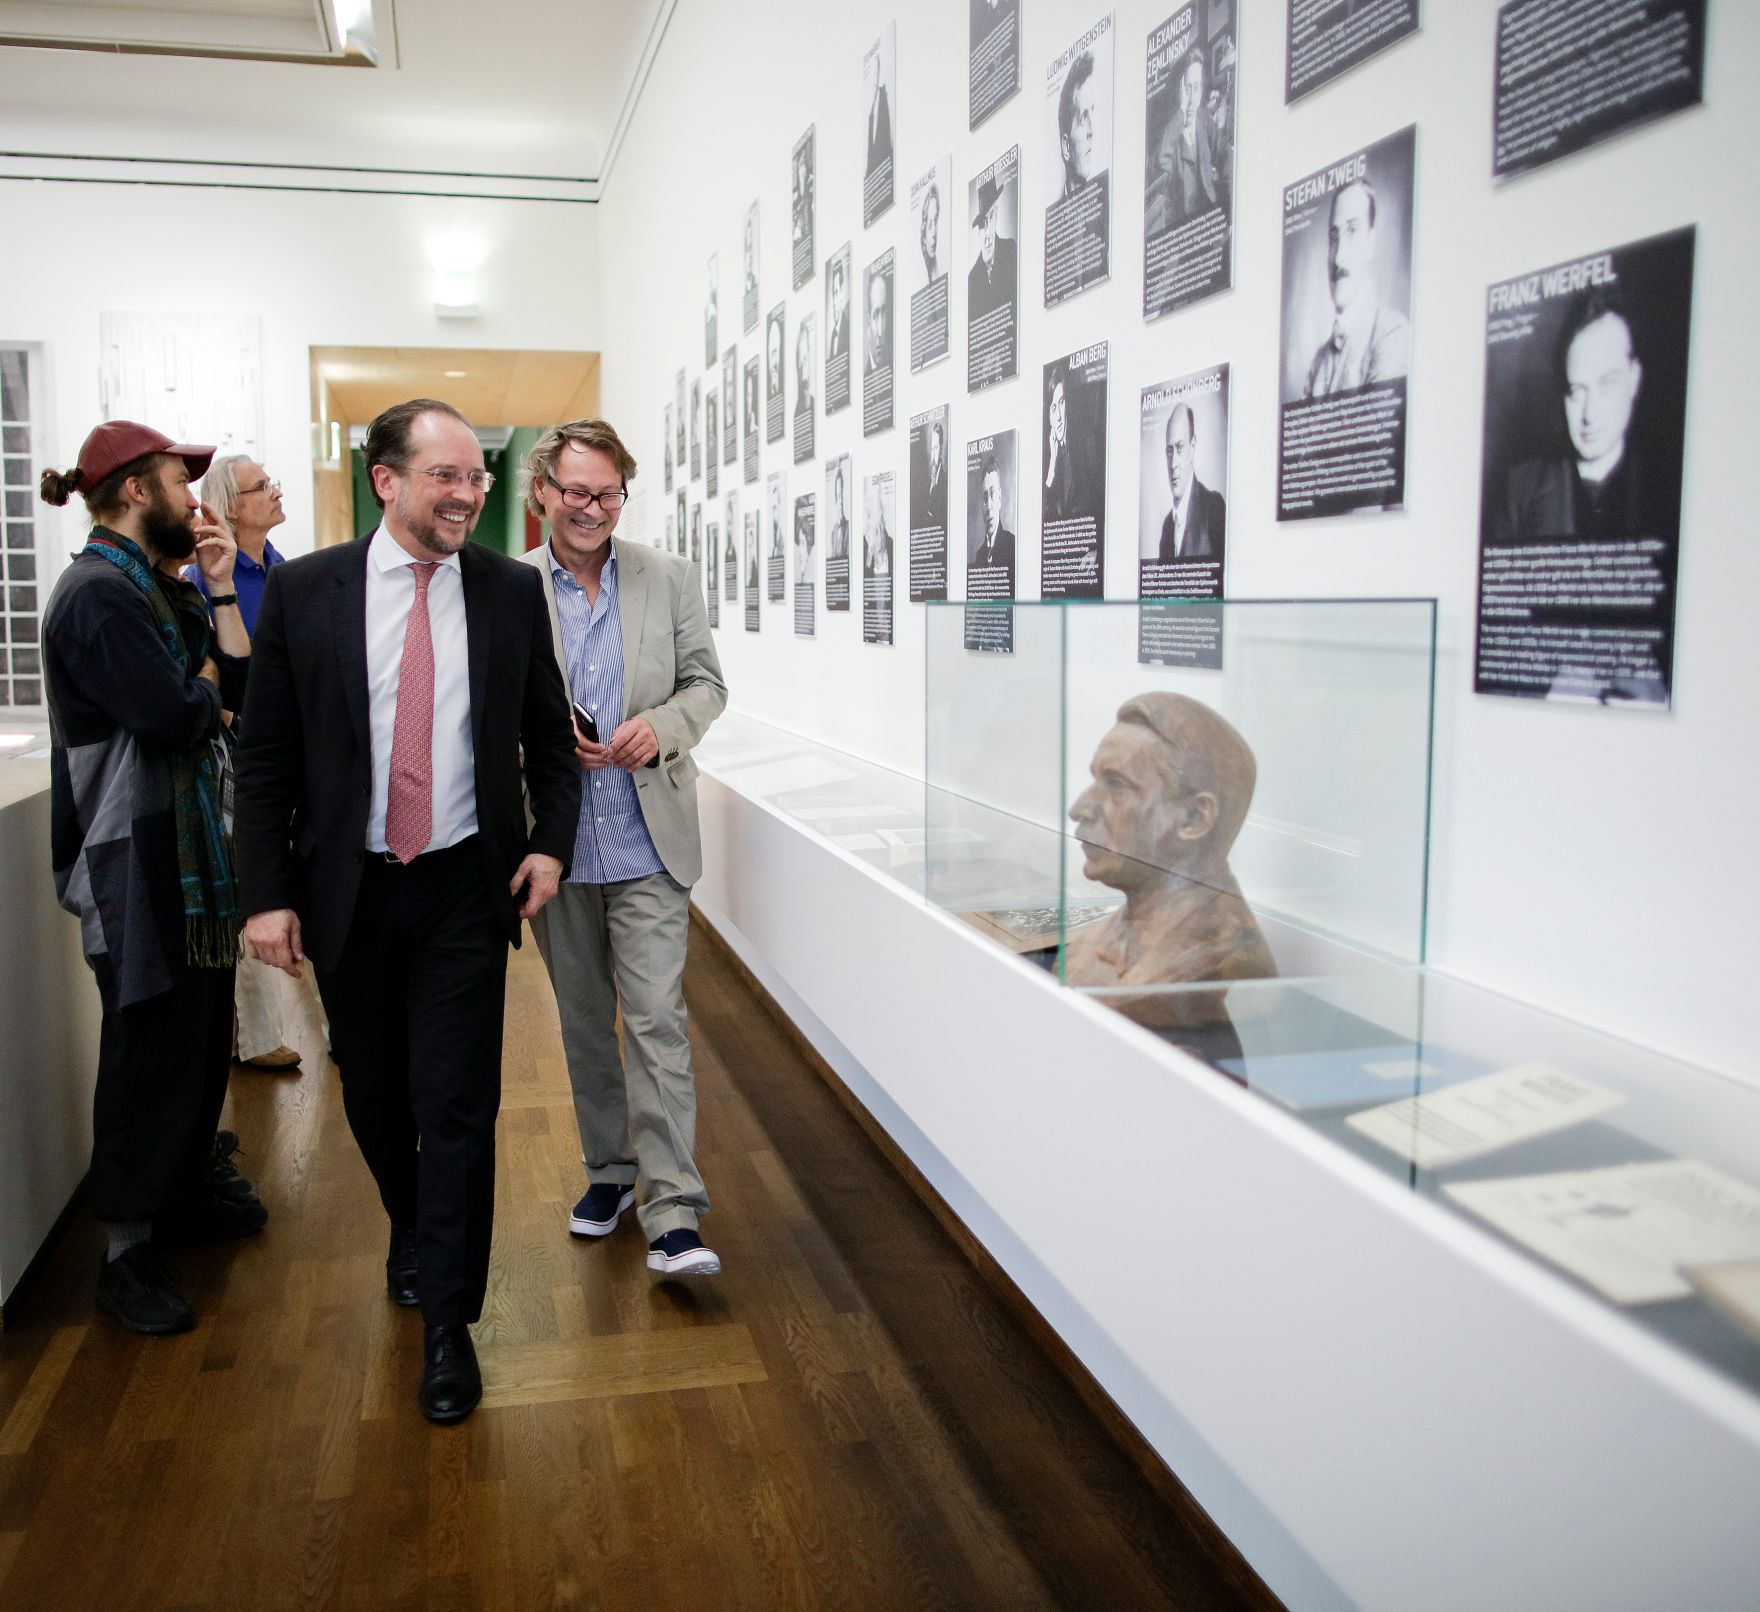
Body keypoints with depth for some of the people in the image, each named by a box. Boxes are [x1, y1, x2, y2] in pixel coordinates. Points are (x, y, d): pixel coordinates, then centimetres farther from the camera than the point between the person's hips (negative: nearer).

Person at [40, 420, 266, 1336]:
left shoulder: (157, 588, 14)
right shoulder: (97, 593, -16)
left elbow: (243, 688, 6)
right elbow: (173, 717, -24)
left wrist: (218, 589, 1)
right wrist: (204, 680, -4)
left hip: (191, 847, 10)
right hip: (134, 858, -10)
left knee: (203, 1036, 18)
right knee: (151, 1047, -2)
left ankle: (183, 1194, 36)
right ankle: (126, 1251, 11)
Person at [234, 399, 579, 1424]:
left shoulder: (511, 590, -1)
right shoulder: (304, 591, -3)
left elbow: (549, 735, 8)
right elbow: (266, 758, -1)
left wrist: (550, 841, -6)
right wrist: (267, 894, -6)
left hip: (466, 887, -1)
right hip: (347, 890, 1)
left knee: (458, 1103, -1)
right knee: (374, 1093, 16)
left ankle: (448, 1320, 13)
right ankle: (415, 1231, 45)